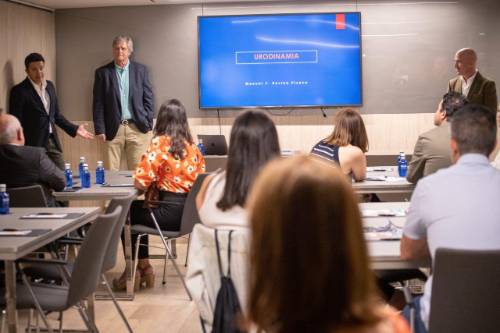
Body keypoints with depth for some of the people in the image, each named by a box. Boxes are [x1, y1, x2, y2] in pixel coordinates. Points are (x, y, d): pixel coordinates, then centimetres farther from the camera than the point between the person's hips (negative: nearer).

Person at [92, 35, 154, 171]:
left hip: (137, 128, 1)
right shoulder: (103, 72, 3)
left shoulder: (140, 70, 6)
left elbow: (148, 98, 7)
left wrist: (148, 124, 0)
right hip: (113, 129, -1)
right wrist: (100, 129, -5)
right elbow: (98, 104, 2)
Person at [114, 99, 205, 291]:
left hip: (171, 213, -7)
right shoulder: (192, 145, 7)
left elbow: (139, 182, -16)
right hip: (190, 212, 7)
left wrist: (154, 184, 7)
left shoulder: (160, 143, -11)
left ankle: (135, 271, 31)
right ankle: (143, 268, 34)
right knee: (137, 209, 30)